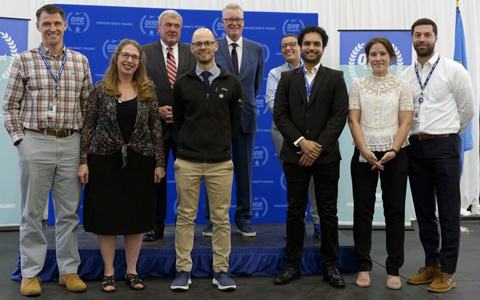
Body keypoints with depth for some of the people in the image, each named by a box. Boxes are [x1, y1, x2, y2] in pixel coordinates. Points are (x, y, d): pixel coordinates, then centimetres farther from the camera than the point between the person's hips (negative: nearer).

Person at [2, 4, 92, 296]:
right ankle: (30, 272, 16)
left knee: (69, 211, 7)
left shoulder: (80, 61, 8)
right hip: (35, 142, -1)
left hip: (71, 144, 2)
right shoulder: (24, 60, 3)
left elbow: (88, 104, 11)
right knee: (32, 211, 5)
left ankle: (69, 270, 18)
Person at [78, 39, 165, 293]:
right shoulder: (100, 89, 0)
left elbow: (156, 128, 3)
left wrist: (160, 163, -1)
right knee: (106, 216, 5)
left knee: (136, 216, 7)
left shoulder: (148, 90, 4)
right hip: (105, 160, -1)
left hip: (139, 162, 1)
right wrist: (83, 161, -7)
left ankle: (132, 271, 21)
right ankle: (108, 272, 19)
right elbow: (88, 126, 0)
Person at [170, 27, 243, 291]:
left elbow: (235, 120, 12)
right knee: (185, 217, 5)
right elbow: (178, 120, 13)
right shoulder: (182, 83, 5)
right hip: (187, 161, 0)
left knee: (221, 219, 5)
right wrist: (192, 142, 12)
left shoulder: (231, 83, 4)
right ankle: (183, 271, 15)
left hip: (220, 162, 0)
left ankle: (221, 271, 15)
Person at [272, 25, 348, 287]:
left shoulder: (335, 78, 5)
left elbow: (340, 115, -4)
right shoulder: (287, 78, 9)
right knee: (295, 211, 6)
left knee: (328, 212, 5)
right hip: (294, 154, 1)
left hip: (326, 155, -1)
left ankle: (330, 266, 15)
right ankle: (293, 265, 15)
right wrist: (301, 142, -12)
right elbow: (280, 115, 1)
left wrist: (318, 147, -12)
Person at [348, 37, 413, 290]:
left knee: (395, 211, 3)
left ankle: (394, 270, 14)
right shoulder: (358, 85, 5)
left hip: (395, 154, 0)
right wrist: (365, 151, -12)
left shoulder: (401, 86, 4)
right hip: (363, 154, 0)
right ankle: (363, 267, 14)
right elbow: (353, 120, 0)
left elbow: (405, 123, -1)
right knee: (363, 210, 4)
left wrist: (393, 151, -14)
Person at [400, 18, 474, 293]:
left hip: (444, 146, -4)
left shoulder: (453, 70, -3)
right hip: (415, 147, 5)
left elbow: (467, 110, 1)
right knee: (424, 211, 11)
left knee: (448, 212, 1)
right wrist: (419, 136, 9)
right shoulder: (405, 77, 8)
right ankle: (432, 264, 24)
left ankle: (447, 271, 12)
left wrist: (447, 135, 9)